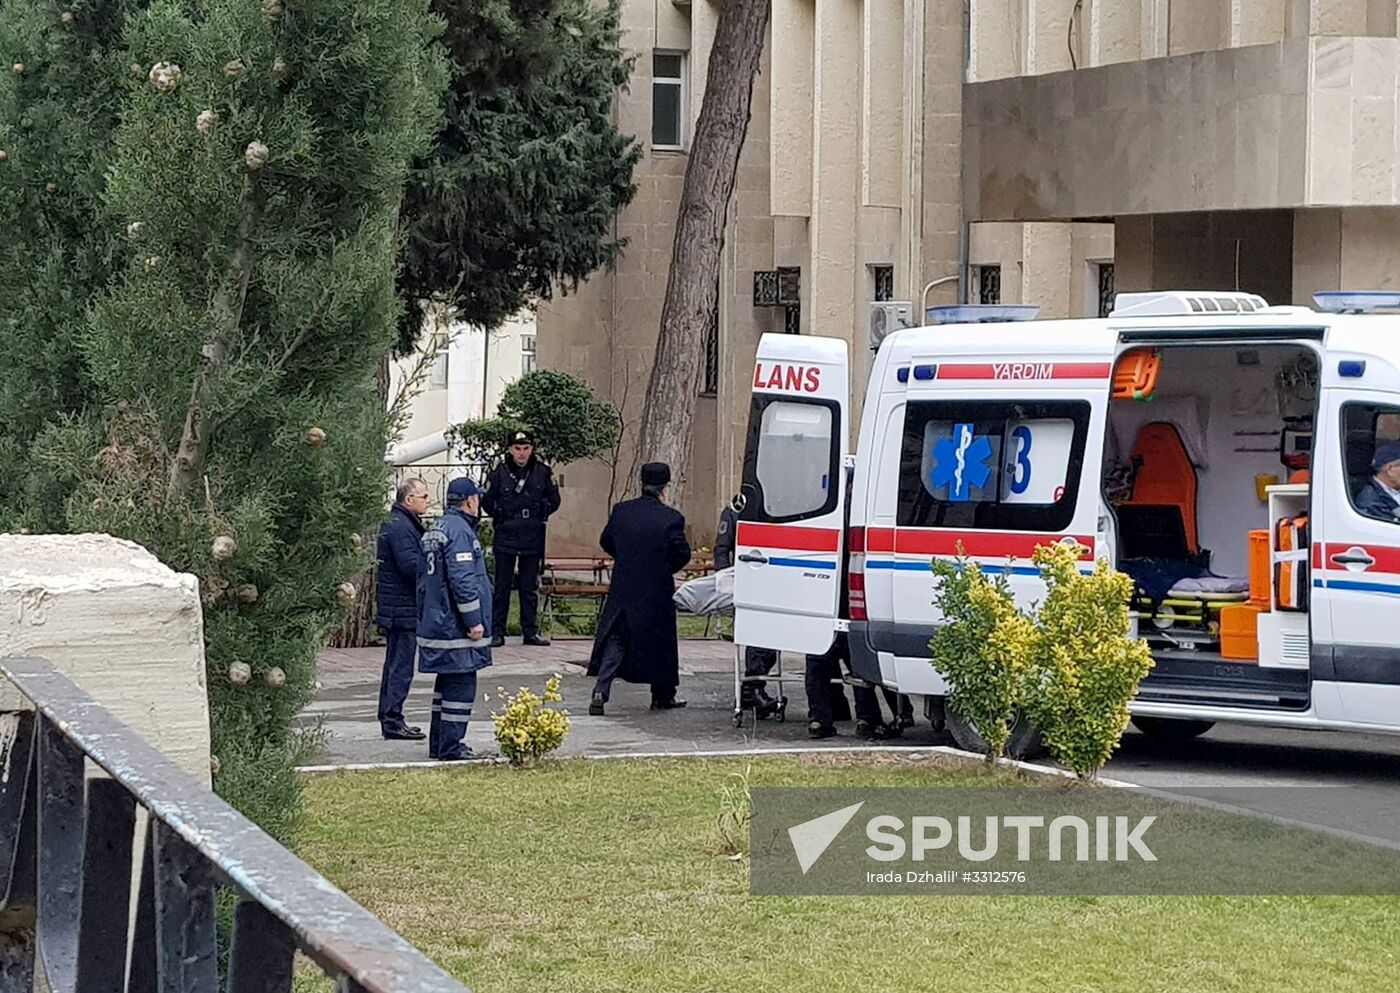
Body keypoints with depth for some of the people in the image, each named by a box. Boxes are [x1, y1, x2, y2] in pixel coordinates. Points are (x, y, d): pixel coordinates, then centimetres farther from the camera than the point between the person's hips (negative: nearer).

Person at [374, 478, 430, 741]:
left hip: (396, 607, 11)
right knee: (401, 666, -7)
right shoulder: (400, 527, -18)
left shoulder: (398, 523, 16)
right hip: (403, 608, -11)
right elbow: (412, 566, -24)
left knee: (396, 664, 16)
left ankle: (389, 719, 22)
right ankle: (392, 721, -6)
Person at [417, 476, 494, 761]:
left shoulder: (433, 531, 15)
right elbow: (463, 580, -22)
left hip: (435, 626, 10)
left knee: (447, 684, 16)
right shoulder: (459, 530, -16)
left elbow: (423, 579, 21)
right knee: (461, 686, -6)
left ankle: (439, 744, 21)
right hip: (456, 628, -10)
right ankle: (451, 747, -6)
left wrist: (425, 617, 27)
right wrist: (474, 621, -19)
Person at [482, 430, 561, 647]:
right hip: (505, 538, -1)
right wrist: (501, 516, 0)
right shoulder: (499, 474, -3)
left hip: (533, 539, 1)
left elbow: (554, 500, 12)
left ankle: (531, 631, 13)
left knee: (530, 588, 7)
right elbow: (486, 500, 7)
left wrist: (539, 514, 2)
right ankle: (497, 632, 2)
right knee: (502, 586, -1)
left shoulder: (543, 473, 2)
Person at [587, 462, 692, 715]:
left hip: (623, 589, 3)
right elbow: (682, 554, -9)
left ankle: (600, 692, -9)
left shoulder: (621, 511, -1)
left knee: (615, 640, 6)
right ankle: (663, 696, 22)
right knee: (660, 640, 13)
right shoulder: (671, 518, -12)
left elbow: (606, 542, 10)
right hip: (657, 590, -3)